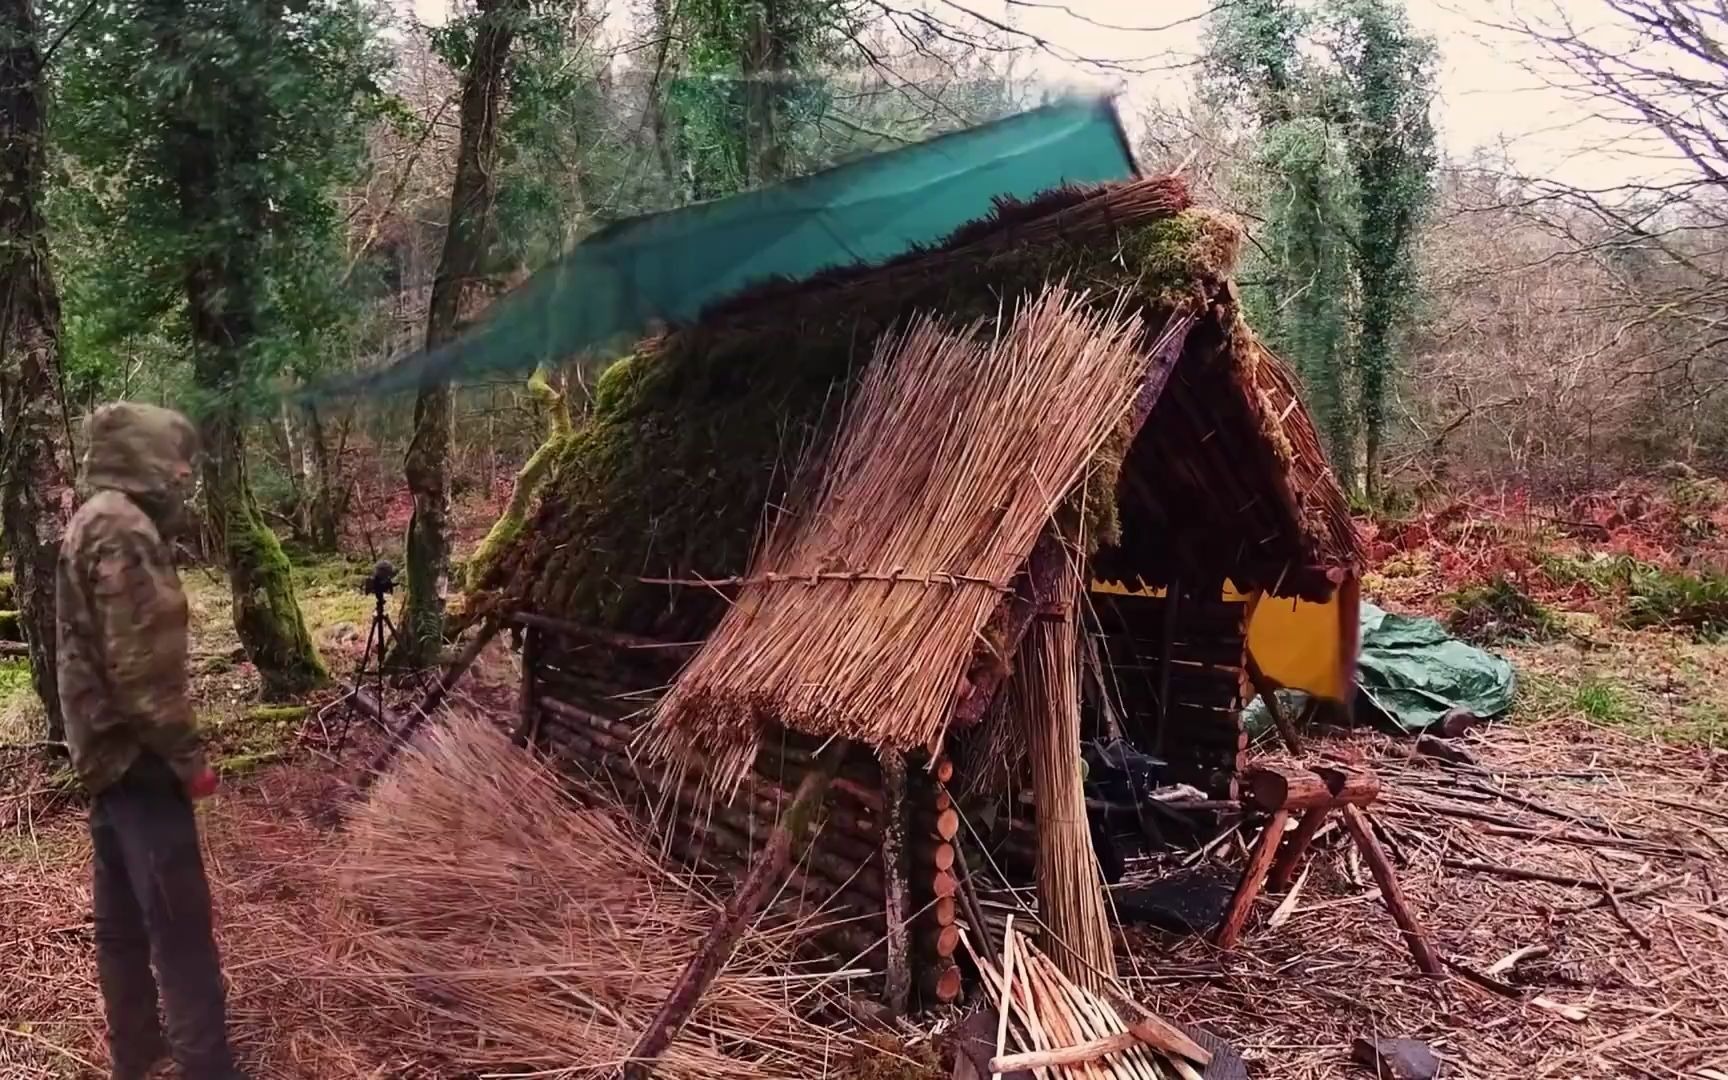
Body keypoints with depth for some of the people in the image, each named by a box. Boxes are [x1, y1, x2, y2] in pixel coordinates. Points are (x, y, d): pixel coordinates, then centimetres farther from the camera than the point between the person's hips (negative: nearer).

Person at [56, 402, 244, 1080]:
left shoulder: (93, 522, 14)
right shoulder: (124, 528, -18)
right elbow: (139, 662, -23)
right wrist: (188, 756, -15)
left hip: (105, 750, 10)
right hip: (136, 754, -10)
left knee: (123, 921, 18)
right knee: (180, 929, -6)